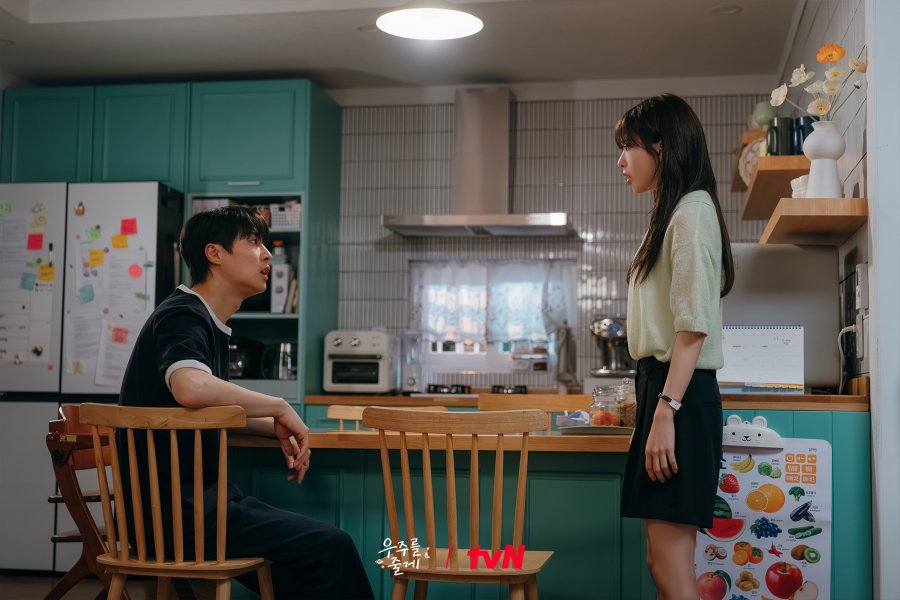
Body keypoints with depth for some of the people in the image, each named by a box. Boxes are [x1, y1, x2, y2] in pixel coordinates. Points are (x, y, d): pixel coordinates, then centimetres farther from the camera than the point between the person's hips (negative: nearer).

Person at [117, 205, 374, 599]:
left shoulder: (211, 325, 16)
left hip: (198, 500, 10)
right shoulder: (182, 316, -13)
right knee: (332, 548, -15)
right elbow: (191, 389, -36)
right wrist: (280, 408, -21)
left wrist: (275, 427, 9)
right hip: (176, 511, -10)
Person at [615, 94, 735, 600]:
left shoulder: (692, 212, -9)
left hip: (680, 394, -10)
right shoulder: (673, 214, 21)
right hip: (663, 386, 10)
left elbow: (694, 326, -17)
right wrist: (655, 403, 18)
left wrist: (665, 411, -21)